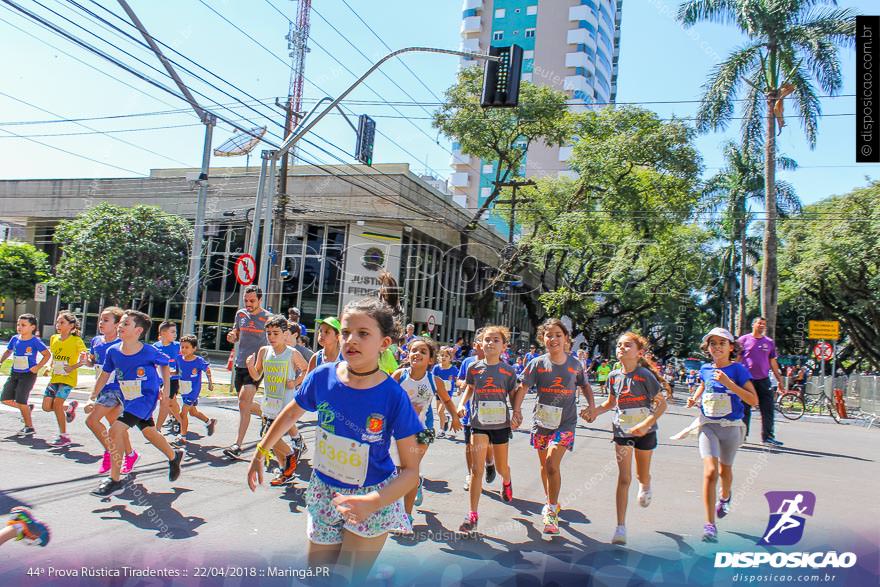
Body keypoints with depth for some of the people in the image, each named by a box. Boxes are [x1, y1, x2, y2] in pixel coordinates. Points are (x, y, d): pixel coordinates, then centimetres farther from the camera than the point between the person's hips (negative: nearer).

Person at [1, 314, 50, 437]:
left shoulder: (35, 341, -13)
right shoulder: (15, 339, 2)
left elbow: (47, 354, -8)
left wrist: (37, 367, -16)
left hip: (28, 374, -6)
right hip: (14, 373, 6)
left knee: (20, 400, -8)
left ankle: (29, 427, 6)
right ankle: (27, 408, 29)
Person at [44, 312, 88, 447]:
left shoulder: (76, 340, -11)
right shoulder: (54, 338, 8)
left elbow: (84, 359, -16)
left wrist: (73, 367, -26)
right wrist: (51, 367, 11)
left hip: (68, 378, -6)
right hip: (54, 377, 6)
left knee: (57, 403, -16)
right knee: (46, 406, 1)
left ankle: (64, 436, -4)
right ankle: (70, 407, 32)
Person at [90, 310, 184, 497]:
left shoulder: (149, 352, -20)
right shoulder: (113, 352, -7)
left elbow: (164, 363, 0)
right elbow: (105, 374, 8)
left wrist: (166, 388, 2)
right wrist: (93, 397, 6)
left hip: (146, 397, -6)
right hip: (128, 399, 6)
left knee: (115, 430, -18)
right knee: (149, 432, 21)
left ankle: (115, 481, -7)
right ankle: (174, 456, 48)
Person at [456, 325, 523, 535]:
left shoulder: (508, 371, -4)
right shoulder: (474, 368, -1)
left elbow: (514, 396, 5)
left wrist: (516, 414, -11)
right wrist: (461, 404, -1)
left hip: (501, 424, 0)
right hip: (479, 423, 0)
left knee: (501, 467, 15)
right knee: (477, 469, -7)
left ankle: (506, 482, 54)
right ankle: (473, 515, 0)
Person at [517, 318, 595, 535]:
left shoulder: (575, 364, -1)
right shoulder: (537, 363, -5)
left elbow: (585, 385, 15)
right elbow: (523, 388, -5)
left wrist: (592, 405, 1)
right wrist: (516, 411, -16)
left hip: (565, 422, -2)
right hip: (542, 420, 2)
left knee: (552, 462, -18)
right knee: (544, 465, 15)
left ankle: (551, 510, -2)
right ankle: (550, 502, 39)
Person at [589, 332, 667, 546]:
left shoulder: (645, 375, -16)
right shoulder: (614, 376, -2)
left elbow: (662, 404, -12)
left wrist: (646, 424, -24)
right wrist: (596, 411, -5)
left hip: (644, 430, -2)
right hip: (622, 430, 2)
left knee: (643, 475, 17)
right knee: (624, 478, -5)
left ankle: (645, 486, 56)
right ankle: (620, 527, -4)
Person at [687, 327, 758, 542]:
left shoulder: (738, 369, -9)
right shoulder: (705, 369, 2)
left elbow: (754, 400, -17)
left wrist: (729, 383, -27)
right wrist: (694, 399, 6)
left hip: (731, 427, -1)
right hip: (708, 426, 1)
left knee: (724, 470, 21)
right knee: (710, 472, -15)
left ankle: (725, 496, 56)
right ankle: (710, 524, -10)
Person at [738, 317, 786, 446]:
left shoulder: (769, 342, 10)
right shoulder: (743, 340, 2)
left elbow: (773, 363, 14)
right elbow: (737, 360, 3)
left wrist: (780, 381, 12)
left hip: (763, 380, 3)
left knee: (768, 409, 0)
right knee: (745, 409, 3)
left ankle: (768, 436, 8)